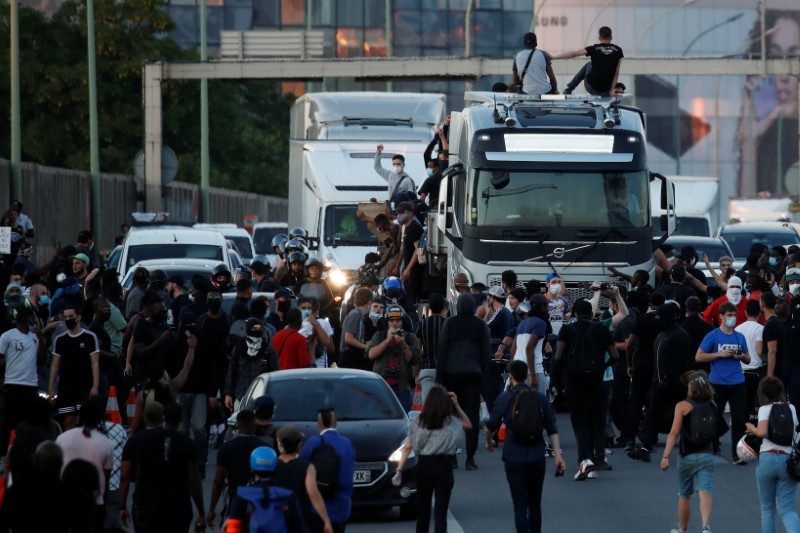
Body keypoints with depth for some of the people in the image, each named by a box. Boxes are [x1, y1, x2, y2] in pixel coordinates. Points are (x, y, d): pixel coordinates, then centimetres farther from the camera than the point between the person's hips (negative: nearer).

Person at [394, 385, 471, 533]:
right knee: (441, 510, -3)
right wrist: (456, 405, 7)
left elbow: (407, 447, -1)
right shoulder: (451, 422, -4)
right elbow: (468, 425, 15)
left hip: (423, 465, 2)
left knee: (423, 509, 15)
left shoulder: (418, 422, 1)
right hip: (443, 466, -2)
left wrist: (399, 469, 0)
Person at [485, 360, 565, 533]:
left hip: (514, 459, -2)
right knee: (535, 504, 16)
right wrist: (558, 455, 2)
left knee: (520, 506, -2)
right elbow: (552, 429, 2)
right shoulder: (540, 398, 3)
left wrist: (488, 442, 24)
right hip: (537, 458, 2)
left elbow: (491, 426, 4)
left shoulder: (504, 399, -4)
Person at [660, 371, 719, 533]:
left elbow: (674, 433, -13)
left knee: (684, 496, 16)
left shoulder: (682, 406, -7)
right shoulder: (712, 406, 4)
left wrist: (665, 456, -16)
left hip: (687, 457, -2)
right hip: (707, 456, 2)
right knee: (704, 493, -10)